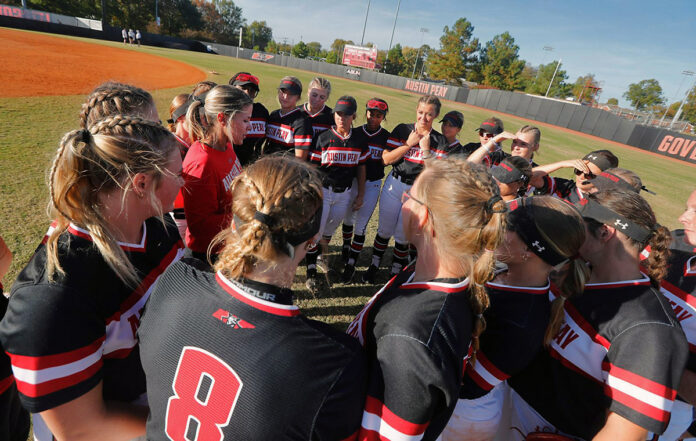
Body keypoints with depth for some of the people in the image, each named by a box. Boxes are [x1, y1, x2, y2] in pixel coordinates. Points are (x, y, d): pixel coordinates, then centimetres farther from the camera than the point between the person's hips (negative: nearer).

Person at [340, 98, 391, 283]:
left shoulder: (386, 137, -2)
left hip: (372, 184, -2)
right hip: (352, 180, 2)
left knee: (361, 225, -2)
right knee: (348, 218, 16)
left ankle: (351, 264, 9)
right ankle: (346, 245, 46)